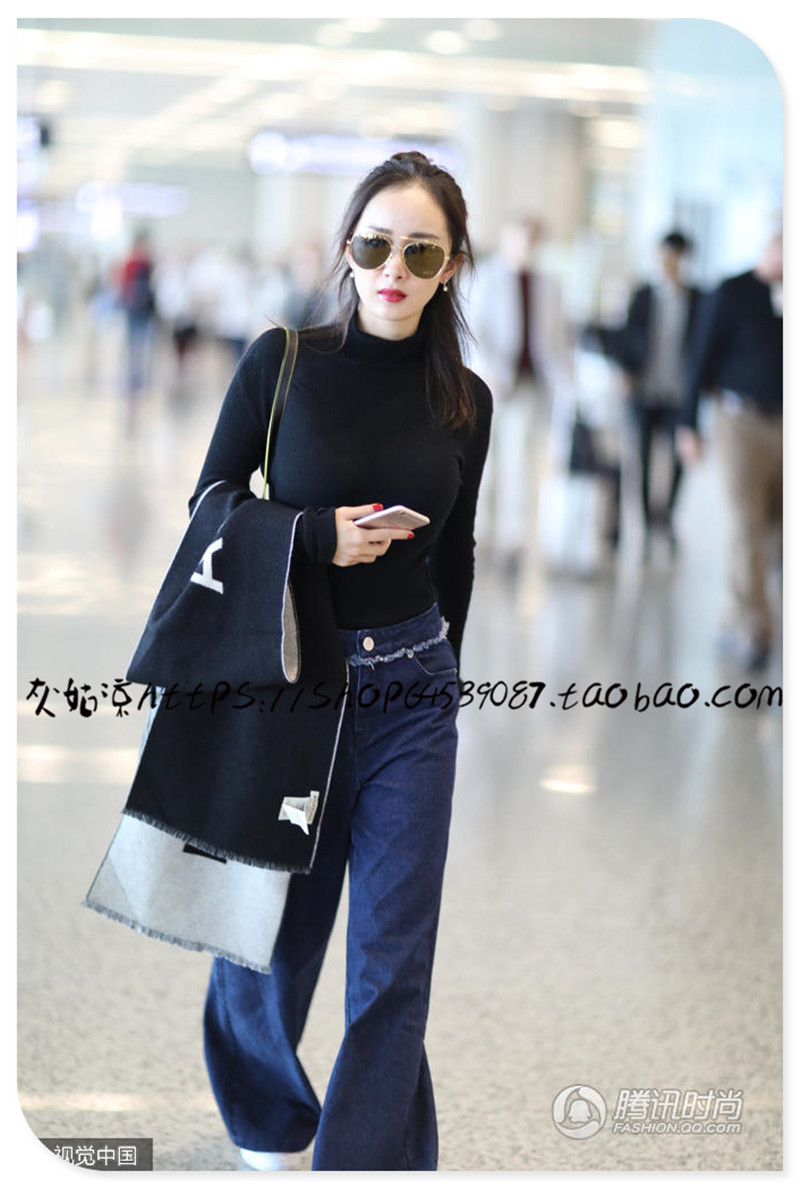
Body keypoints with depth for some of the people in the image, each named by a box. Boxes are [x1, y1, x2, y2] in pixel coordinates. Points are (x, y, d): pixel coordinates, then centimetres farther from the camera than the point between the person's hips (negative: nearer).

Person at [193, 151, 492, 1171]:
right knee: (272, 927, 13)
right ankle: (268, 1117, 42)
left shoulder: (465, 400, 3)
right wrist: (318, 535, -15)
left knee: (394, 961, 0)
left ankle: (364, 1161, 11)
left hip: (412, 694, 2)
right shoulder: (281, 361, -6)